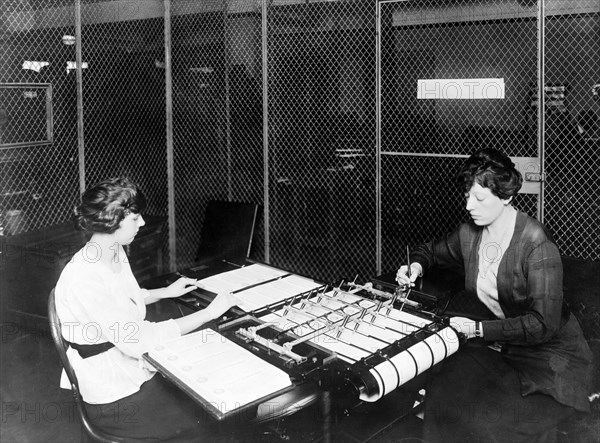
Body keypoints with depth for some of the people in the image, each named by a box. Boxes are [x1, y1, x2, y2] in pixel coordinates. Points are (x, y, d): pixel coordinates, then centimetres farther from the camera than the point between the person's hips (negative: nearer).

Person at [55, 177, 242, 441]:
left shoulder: (115, 254, 1)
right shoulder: (85, 279, -29)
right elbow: (137, 340, -30)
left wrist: (166, 292, 14)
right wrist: (209, 312, -25)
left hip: (135, 369, 9)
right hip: (116, 402, -9)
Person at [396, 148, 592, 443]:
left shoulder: (536, 244, -22)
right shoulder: (470, 234, -3)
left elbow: (543, 324, -25)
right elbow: (432, 250, 19)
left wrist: (480, 329, -28)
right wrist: (417, 265, -4)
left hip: (549, 353, -6)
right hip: (499, 345, 6)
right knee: (443, 391, -17)